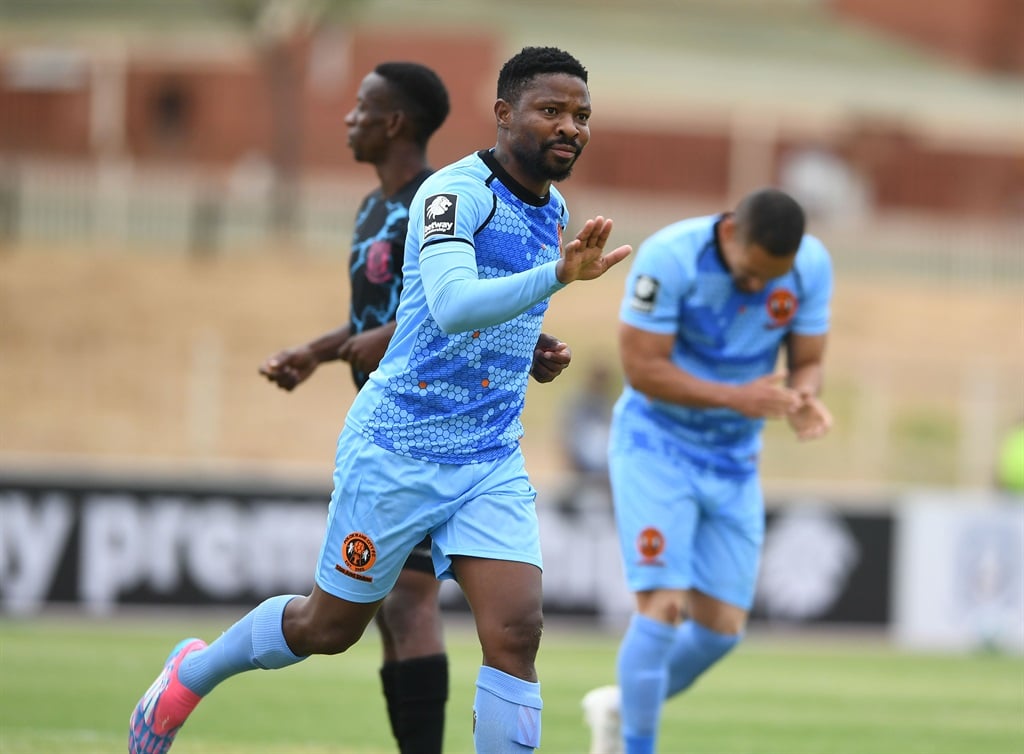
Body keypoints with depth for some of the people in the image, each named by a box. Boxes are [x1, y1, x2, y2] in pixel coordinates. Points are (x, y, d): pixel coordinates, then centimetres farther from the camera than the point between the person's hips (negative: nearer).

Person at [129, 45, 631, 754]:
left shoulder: (554, 213, 8)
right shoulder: (457, 192, -18)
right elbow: (450, 305, -37)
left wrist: (532, 353, 11)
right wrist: (558, 275, -48)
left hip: (492, 460, 6)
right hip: (398, 449, -6)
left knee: (516, 630, -13)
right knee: (330, 627, 11)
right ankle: (193, 673, 39)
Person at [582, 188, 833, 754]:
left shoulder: (812, 266, -10)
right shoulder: (669, 257, -24)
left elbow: (807, 362, -3)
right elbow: (642, 368, -23)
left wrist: (802, 401, -27)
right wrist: (737, 397, -33)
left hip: (734, 461, 5)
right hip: (655, 445, -5)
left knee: (722, 628, 4)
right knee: (663, 607, -18)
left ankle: (622, 707, 29)